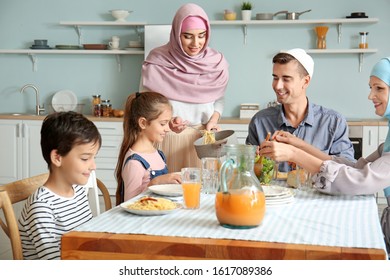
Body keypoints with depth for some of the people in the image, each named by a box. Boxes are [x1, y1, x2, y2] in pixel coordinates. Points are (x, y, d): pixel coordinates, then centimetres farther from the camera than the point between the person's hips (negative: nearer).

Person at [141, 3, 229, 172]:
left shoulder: (217, 63, 0)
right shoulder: (156, 61, -8)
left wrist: (213, 120, -5)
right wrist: (167, 120, -19)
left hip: (203, 138, 2)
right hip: (166, 137, -2)